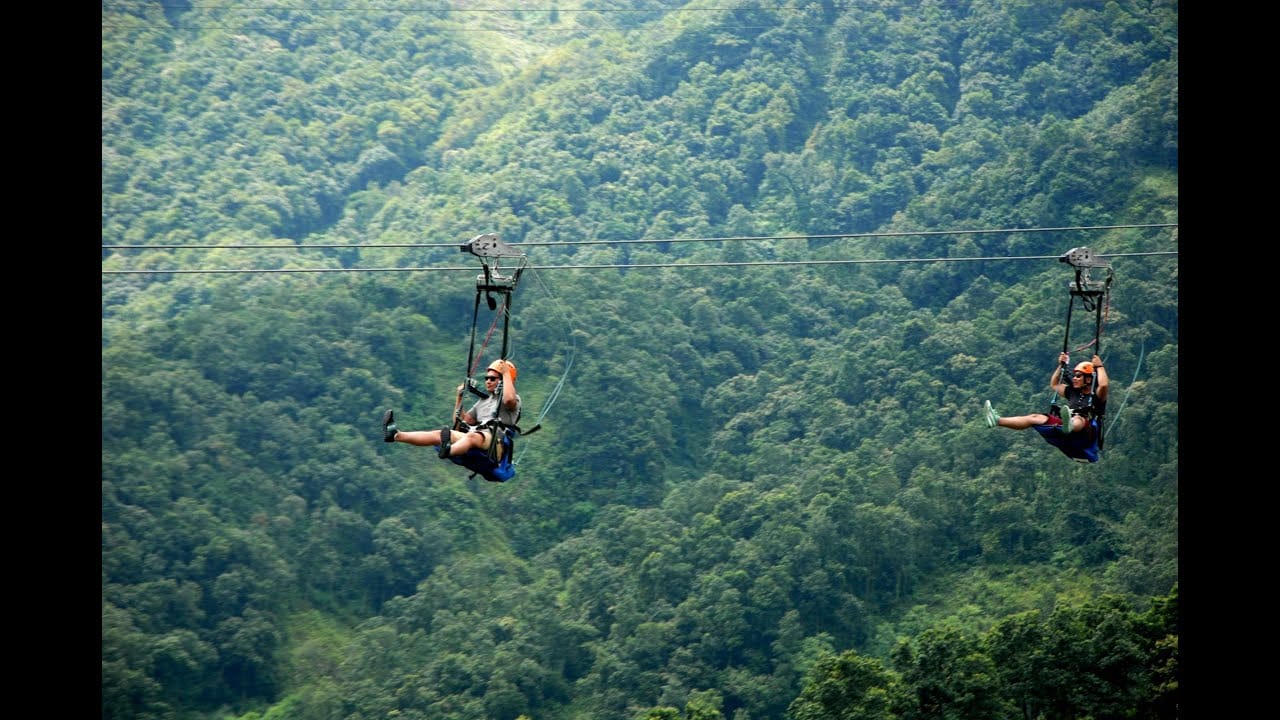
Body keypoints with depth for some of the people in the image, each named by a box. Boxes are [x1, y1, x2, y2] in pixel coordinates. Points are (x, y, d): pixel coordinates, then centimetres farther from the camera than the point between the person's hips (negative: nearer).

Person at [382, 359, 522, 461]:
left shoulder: (513, 398, 11)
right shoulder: (483, 401, 33)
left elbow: (509, 399, -17)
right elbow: (462, 421, 31)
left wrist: (506, 373, -10)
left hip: (494, 439, -7)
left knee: (472, 436, -41)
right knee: (437, 434, -13)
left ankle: (447, 451, -75)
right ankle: (395, 435, -32)